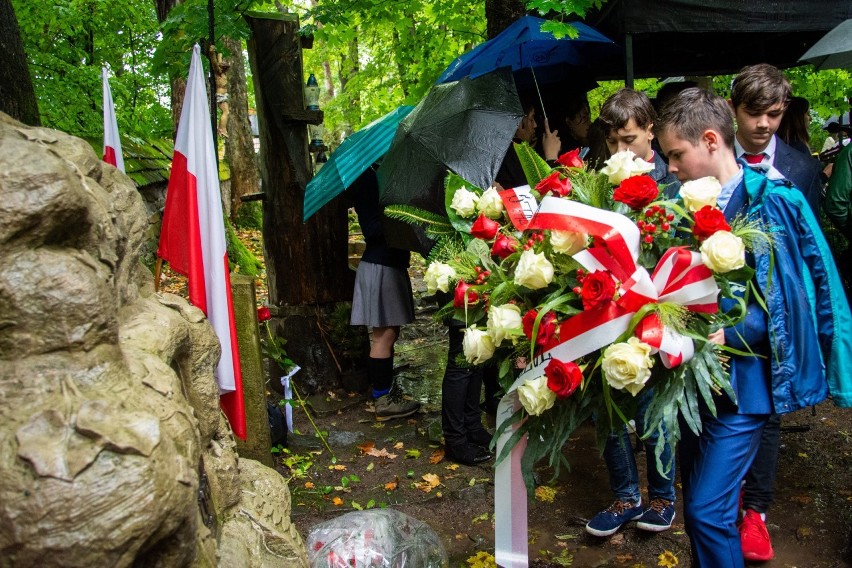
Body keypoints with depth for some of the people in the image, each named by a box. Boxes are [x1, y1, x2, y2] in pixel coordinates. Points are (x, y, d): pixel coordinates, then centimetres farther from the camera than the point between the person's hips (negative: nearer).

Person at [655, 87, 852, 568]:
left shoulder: (774, 202, -11)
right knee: (697, 504, 17)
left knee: (708, 510, -8)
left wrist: (726, 336, -24)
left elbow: (783, 301, -14)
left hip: (742, 380, -6)